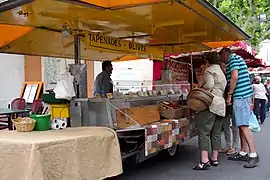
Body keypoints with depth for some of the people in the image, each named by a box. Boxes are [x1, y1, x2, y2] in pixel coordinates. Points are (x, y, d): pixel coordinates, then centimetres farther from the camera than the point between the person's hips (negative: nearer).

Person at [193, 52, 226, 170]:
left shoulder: (210, 70, -1)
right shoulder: (222, 72, 23)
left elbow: (209, 85, -15)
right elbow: (224, 89, 18)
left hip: (211, 103, -8)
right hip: (221, 104, 9)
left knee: (204, 131, -9)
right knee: (216, 133, 11)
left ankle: (204, 160, -15)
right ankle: (214, 159, 15)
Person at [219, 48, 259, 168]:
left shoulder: (233, 59, -6)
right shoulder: (237, 59, 24)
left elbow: (234, 77, -19)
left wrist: (229, 94, -14)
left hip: (240, 96, -10)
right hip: (243, 95, 10)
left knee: (243, 126, -13)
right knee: (241, 126, 11)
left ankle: (253, 155, -13)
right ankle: (243, 153, 16)